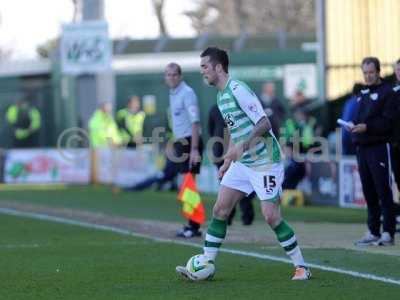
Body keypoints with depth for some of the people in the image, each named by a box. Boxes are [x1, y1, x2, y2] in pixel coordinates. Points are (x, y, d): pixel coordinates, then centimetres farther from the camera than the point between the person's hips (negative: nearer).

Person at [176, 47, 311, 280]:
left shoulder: (238, 90, -16)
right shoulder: (221, 95, 13)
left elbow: (264, 123, -21)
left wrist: (243, 146, -31)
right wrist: (228, 162, 23)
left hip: (265, 161, -9)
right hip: (243, 163, 9)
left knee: (271, 216, -11)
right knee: (220, 209, 1)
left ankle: (302, 268, 0)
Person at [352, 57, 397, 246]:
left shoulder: (387, 92, -5)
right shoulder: (363, 93, 19)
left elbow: (389, 121, -13)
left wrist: (367, 126, -20)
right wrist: (354, 125, 4)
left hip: (379, 147, -8)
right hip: (362, 148, 8)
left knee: (384, 191, -8)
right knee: (369, 193, 9)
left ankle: (388, 232, -7)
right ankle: (373, 232, 14)